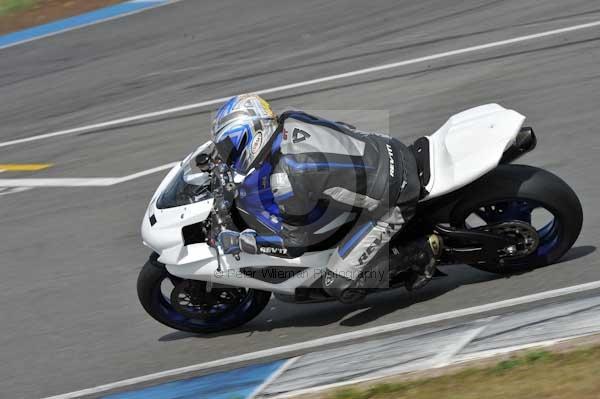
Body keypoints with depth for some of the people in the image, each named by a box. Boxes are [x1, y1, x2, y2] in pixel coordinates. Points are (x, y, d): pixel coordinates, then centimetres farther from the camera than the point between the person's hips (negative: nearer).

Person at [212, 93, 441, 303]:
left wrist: (239, 243, -5)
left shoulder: (286, 178, -26)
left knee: (339, 287, -6)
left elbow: (294, 241, -14)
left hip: (394, 199, -8)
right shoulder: (289, 121, -4)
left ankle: (421, 252, 6)